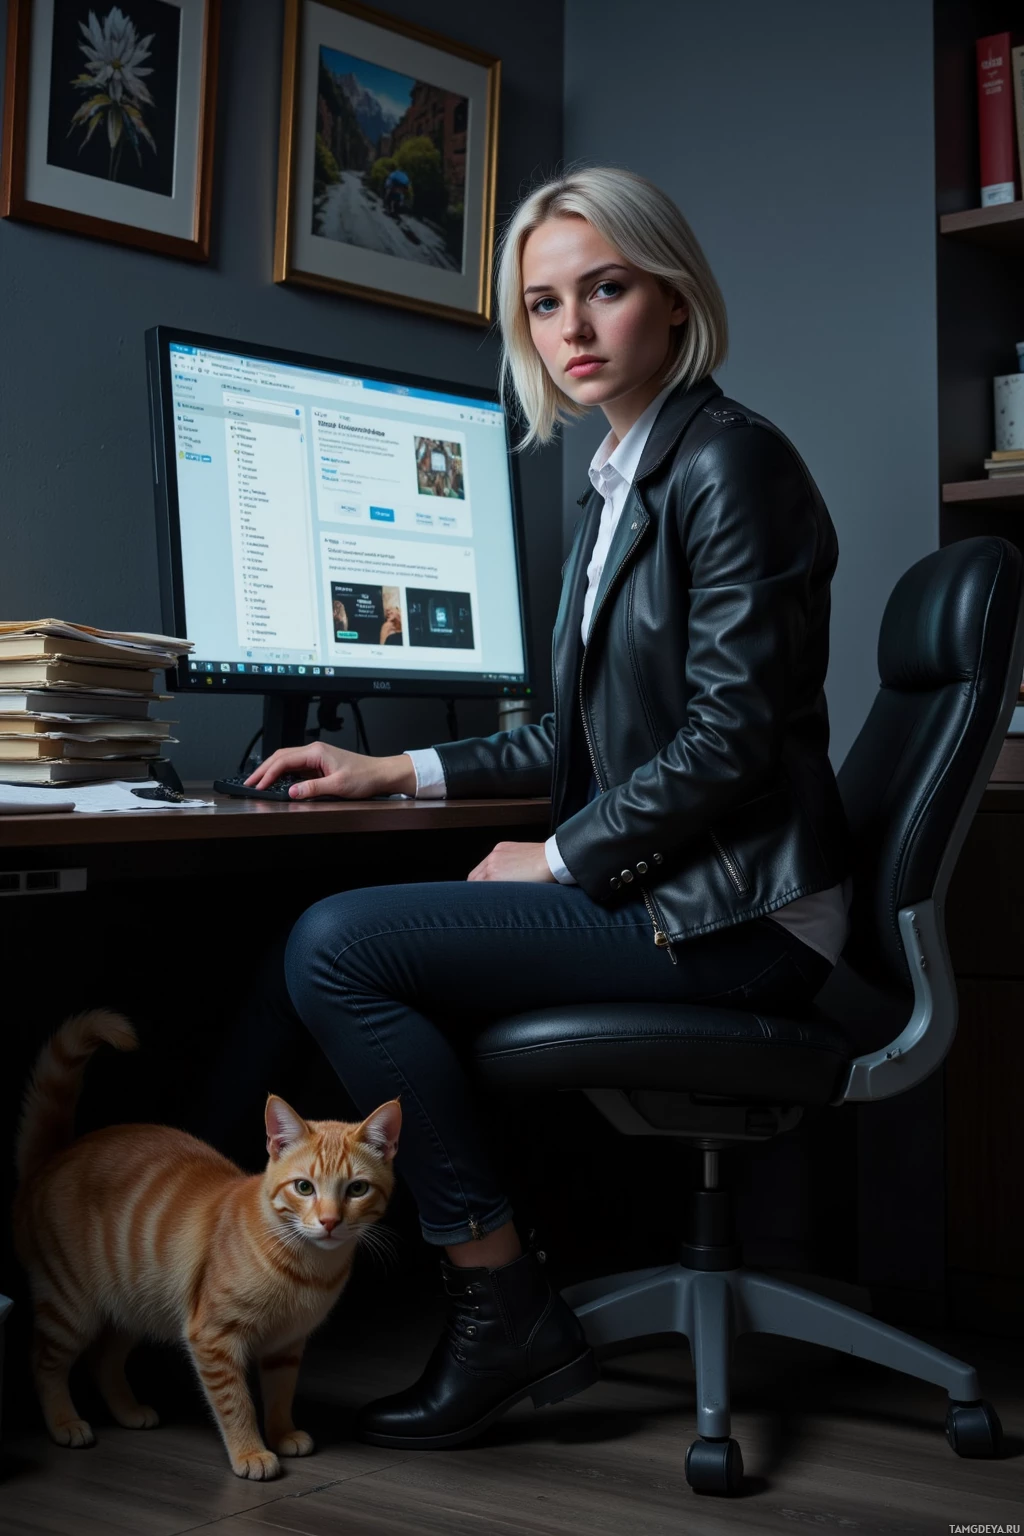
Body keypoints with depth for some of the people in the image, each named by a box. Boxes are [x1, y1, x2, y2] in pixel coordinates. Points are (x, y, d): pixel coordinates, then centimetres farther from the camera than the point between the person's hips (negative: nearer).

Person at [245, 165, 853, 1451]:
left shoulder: (730, 462, -11)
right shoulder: (613, 485, 17)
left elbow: (732, 734, -19)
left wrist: (561, 859, -12)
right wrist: (401, 772, 17)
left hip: (729, 916, -9)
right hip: (655, 894, 9)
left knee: (338, 948, -16)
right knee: (336, 942, 7)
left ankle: (502, 1301, -6)